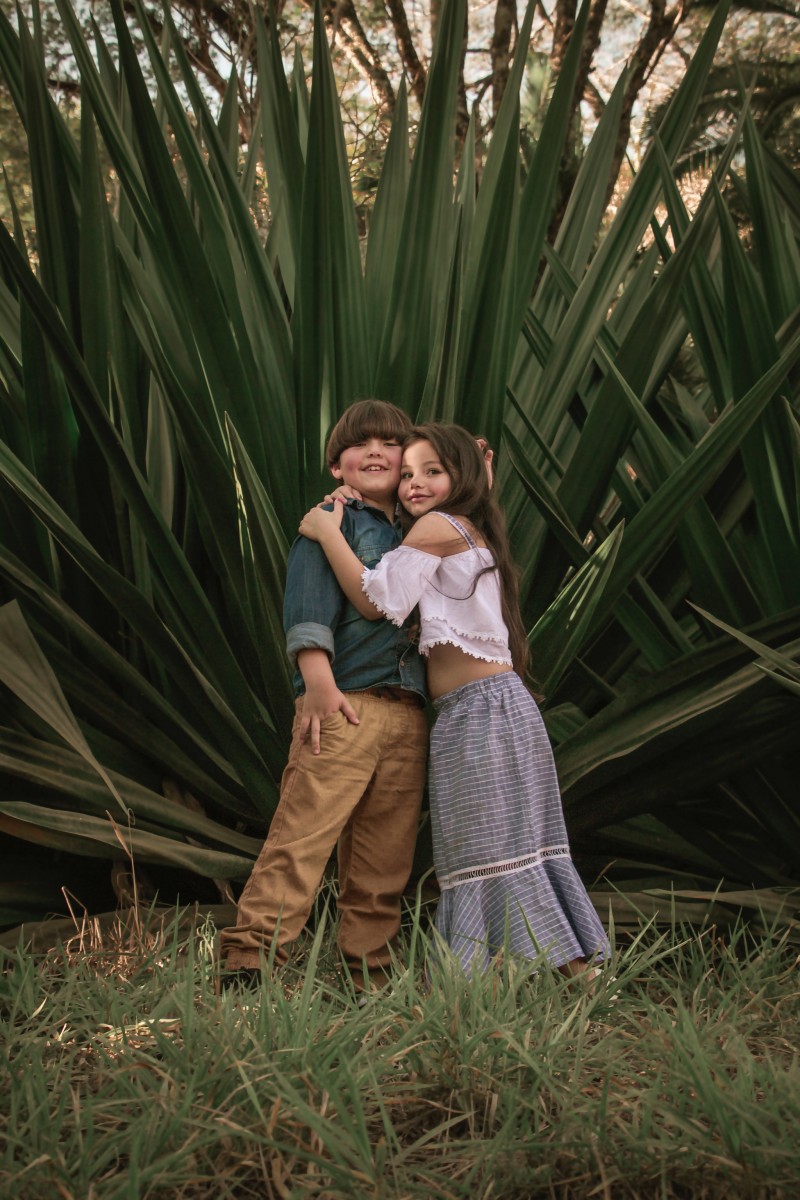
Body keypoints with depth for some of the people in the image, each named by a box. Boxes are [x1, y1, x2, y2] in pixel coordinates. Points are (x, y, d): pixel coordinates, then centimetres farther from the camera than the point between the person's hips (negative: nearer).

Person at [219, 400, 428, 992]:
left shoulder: (416, 538, 23)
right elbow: (310, 609, -6)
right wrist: (319, 684, -19)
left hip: (408, 715, 6)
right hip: (345, 704, -6)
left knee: (386, 854, 5)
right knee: (304, 832, -13)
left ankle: (367, 970, 11)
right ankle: (249, 957, -13)